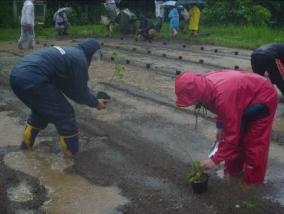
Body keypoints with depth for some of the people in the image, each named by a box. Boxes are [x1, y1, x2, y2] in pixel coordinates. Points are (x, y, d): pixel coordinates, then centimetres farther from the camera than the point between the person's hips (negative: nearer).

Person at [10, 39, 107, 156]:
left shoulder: (68, 51, 26)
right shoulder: (80, 59, 0)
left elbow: (66, 85, 33)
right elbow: (80, 92, 7)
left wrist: (91, 98, 35)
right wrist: (96, 103, 24)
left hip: (16, 74, 9)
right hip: (32, 80, -9)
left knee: (40, 109, 32)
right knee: (64, 114, 7)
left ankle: (27, 143, 45)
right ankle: (73, 153, 19)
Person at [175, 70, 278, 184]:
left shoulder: (223, 96, -40)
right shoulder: (207, 83, -14)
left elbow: (232, 133, -32)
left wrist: (215, 159, -25)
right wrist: (220, 126, 6)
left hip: (263, 99, -8)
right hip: (246, 97, 9)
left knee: (254, 143, -3)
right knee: (237, 136, 14)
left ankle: (253, 181, 14)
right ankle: (233, 171, 31)